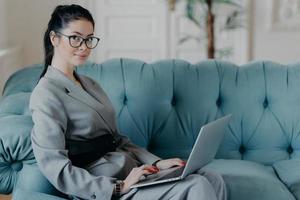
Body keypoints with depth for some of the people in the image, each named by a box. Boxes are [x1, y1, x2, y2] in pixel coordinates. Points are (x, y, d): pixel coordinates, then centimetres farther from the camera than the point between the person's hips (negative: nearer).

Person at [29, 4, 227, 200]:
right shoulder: (46, 95, -10)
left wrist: (157, 163, 3)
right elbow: (56, 169, -17)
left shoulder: (90, 84, 18)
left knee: (214, 180, -10)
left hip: (130, 171, 8)